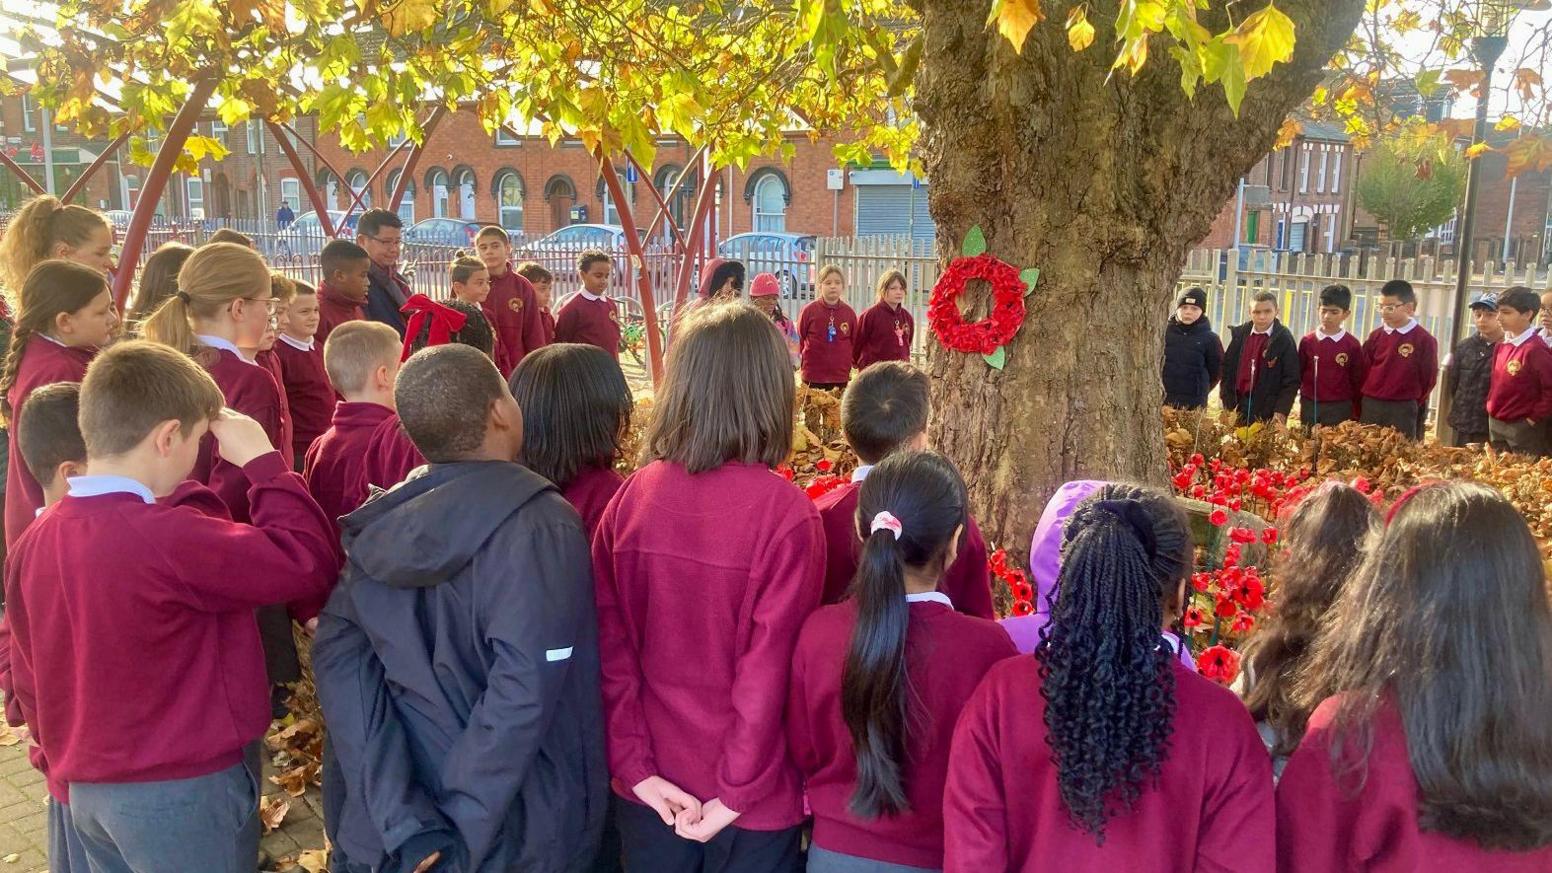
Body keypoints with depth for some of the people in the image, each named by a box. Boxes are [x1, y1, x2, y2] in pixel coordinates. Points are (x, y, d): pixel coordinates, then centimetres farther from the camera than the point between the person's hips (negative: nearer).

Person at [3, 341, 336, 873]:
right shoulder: (169, 538, -25)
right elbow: (309, 562, -24)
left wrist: (64, 762, 22)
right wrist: (263, 462, -16)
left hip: (85, 792, 8)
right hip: (183, 791, -7)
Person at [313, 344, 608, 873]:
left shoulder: (384, 522, -4)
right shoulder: (539, 524, -21)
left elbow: (338, 658, -10)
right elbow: (523, 691, -29)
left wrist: (403, 821, -15)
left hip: (405, 820, 5)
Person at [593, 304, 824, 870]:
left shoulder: (633, 494, -9)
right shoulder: (786, 513, -19)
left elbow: (608, 644, -7)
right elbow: (770, 668, -17)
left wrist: (634, 765, -2)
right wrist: (737, 791, -7)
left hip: (652, 784, 3)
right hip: (751, 797, -3)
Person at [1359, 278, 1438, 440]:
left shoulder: (1424, 340, -5)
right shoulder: (1376, 336, 6)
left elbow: (1428, 379, -1)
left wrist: (1409, 405, 4)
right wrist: (1369, 401, 8)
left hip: (1403, 411, -4)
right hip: (1370, 407, 4)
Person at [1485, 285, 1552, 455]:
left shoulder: (1536, 350, -17)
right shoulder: (1501, 347, 7)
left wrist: (1534, 418, -13)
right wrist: (1491, 408, 11)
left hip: (1523, 428, -8)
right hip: (1495, 425, 8)